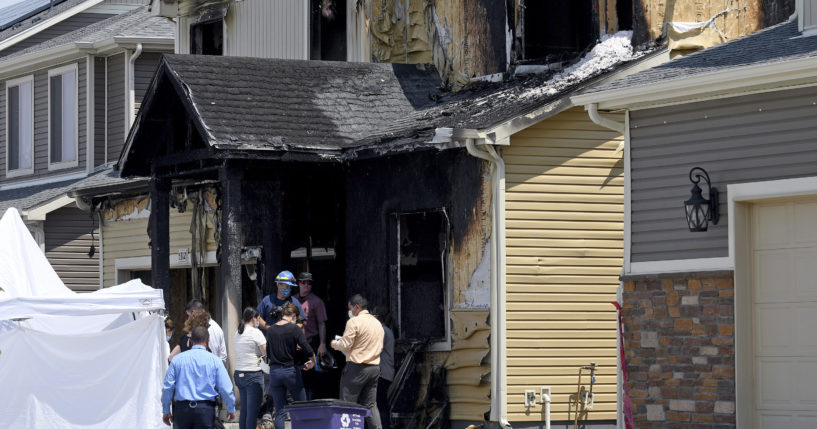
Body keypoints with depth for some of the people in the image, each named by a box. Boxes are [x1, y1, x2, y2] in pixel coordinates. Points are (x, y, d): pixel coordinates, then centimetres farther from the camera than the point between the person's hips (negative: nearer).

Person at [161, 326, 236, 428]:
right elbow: (226, 388, 0)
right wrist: (231, 409, 14)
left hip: (182, 408, 2)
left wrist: (166, 411, 14)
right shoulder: (214, 360, 0)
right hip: (206, 408, -2)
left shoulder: (178, 359, 4)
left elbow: (167, 387, 4)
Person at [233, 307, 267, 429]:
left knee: (244, 410, 13)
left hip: (239, 374, 7)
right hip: (253, 374, -7)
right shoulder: (255, 332, -9)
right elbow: (267, 353, -7)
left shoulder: (237, 333, 13)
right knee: (253, 411, -6)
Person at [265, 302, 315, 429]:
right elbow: (307, 350, -13)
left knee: (279, 411, 5)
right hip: (291, 371, -4)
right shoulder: (294, 329, -9)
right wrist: (312, 362, 6)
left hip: (274, 371, 4)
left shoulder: (270, 330, 5)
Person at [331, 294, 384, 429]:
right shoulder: (377, 323, 14)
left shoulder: (354, 322, -9)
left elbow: (345, 345, -12)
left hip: (357, 367, -7)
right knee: (370, 405, 10)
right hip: (375, 367, 7)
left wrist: (334, 343, 8)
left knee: (347, 403, -3)